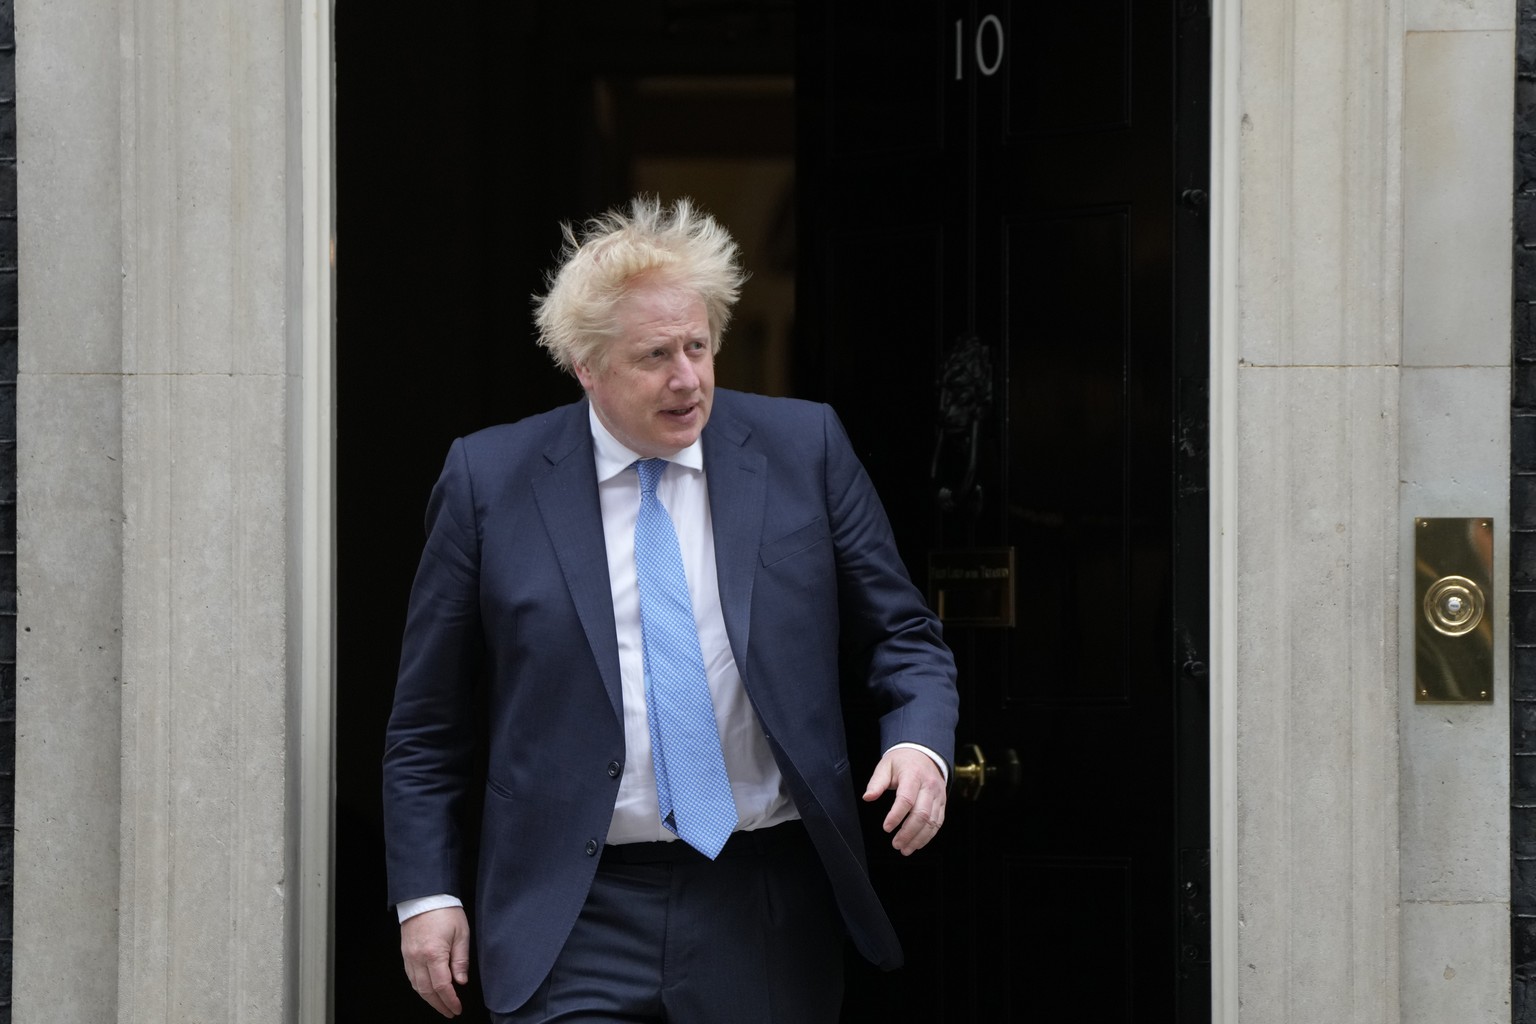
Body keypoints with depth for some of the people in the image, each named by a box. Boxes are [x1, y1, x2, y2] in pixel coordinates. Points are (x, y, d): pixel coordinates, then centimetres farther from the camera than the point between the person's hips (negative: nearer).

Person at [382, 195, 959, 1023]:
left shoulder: (803, 449, 2)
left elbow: (902, 637, 9)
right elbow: (427, 720, 6)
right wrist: (425, 894, 1)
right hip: (575, 921, -1)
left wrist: (921, 743, -11)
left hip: (765, 910, 1)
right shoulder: (490, 479, 0)